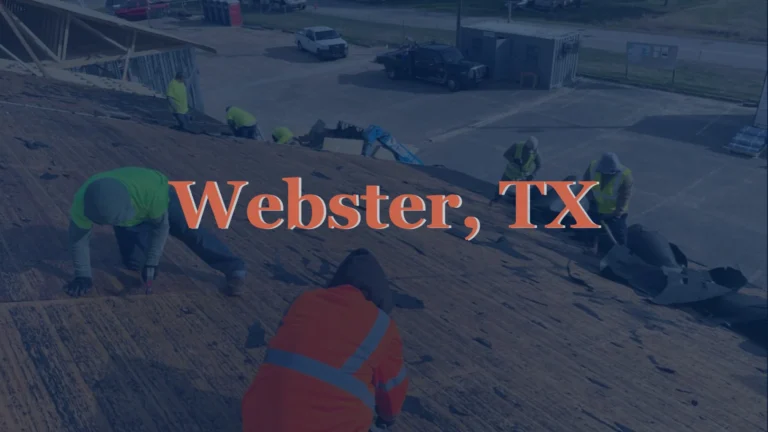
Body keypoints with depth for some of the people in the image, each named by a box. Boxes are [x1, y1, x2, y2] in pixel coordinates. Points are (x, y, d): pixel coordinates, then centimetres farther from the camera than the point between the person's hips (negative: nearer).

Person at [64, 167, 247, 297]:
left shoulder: (152, 192, -46)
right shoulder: (83, 202, -38)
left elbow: (161, 226, -27)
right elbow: (78, 238, -22)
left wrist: (151, 263, -23)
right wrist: (82, 276, -18)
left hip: (161, 197, -3)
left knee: (189, 231, -22)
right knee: (133, 263, -4)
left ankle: (234, 268, -20)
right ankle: (144, 233, 27)